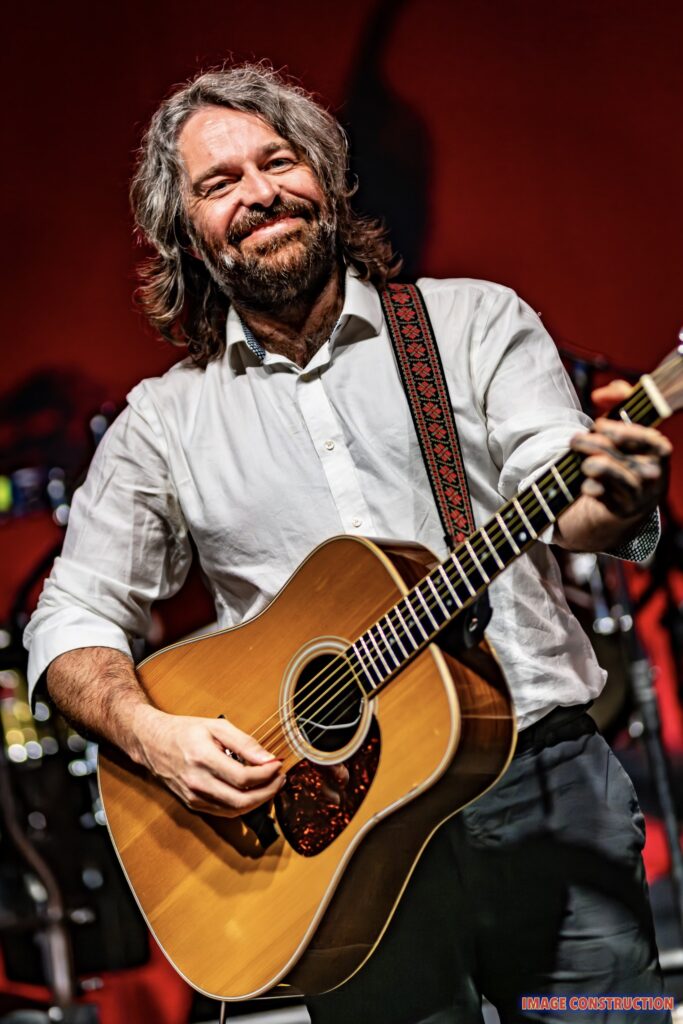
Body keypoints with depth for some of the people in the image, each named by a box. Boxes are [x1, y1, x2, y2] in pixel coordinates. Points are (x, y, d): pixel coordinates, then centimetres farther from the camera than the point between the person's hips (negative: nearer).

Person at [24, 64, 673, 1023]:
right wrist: (152, 734, -9)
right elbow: (71, 618, 10)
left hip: (544, 790, 0)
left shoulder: (475, 320, 6)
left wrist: (613, 501, -30)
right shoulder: (164, 422, 8)